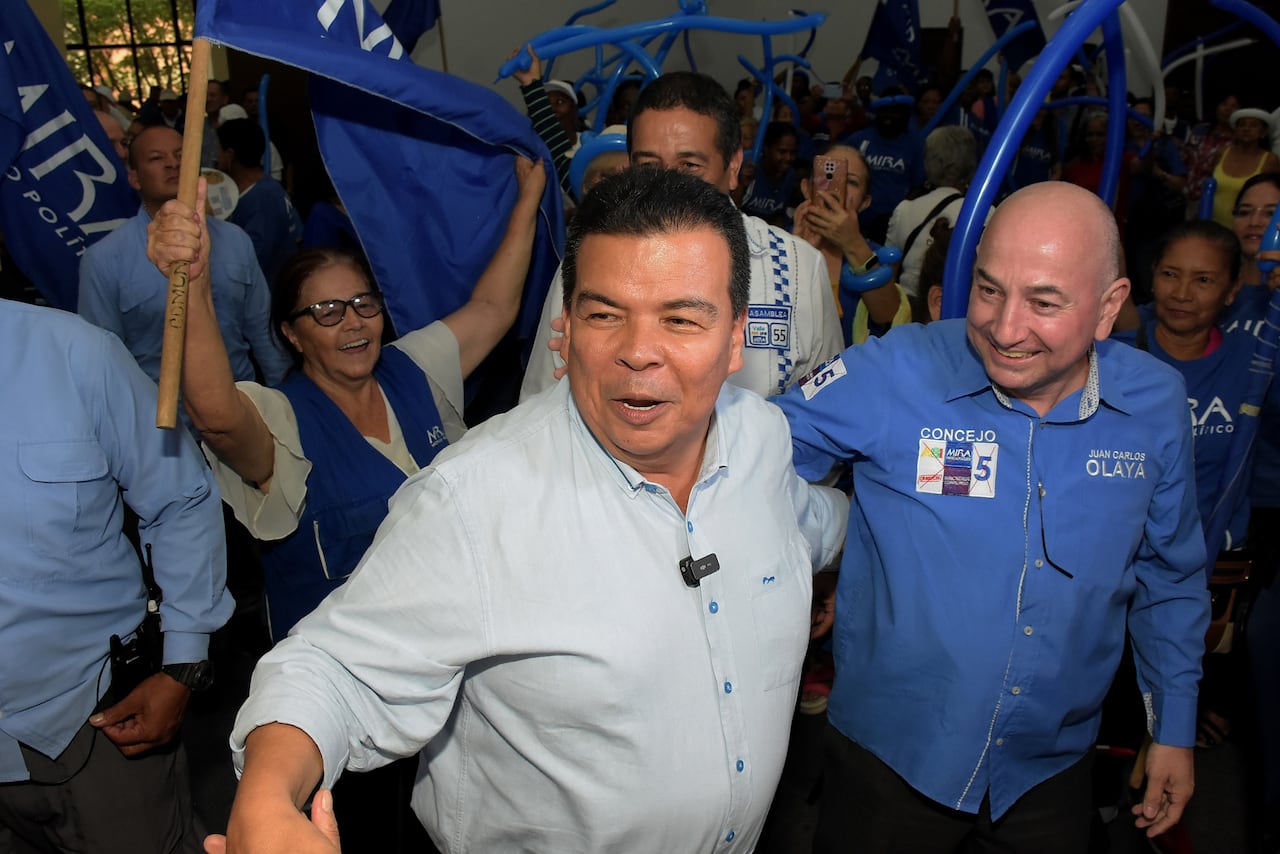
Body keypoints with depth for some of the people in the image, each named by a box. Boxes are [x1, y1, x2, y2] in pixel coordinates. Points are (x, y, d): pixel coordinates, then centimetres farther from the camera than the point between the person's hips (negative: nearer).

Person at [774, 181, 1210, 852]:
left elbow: (1168, 575, 7)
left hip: (1051, 766, 3)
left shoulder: (1157, 405, -7)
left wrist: (1175, 726, 11)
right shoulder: (892, 375, -20)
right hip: (888, 753, -3)